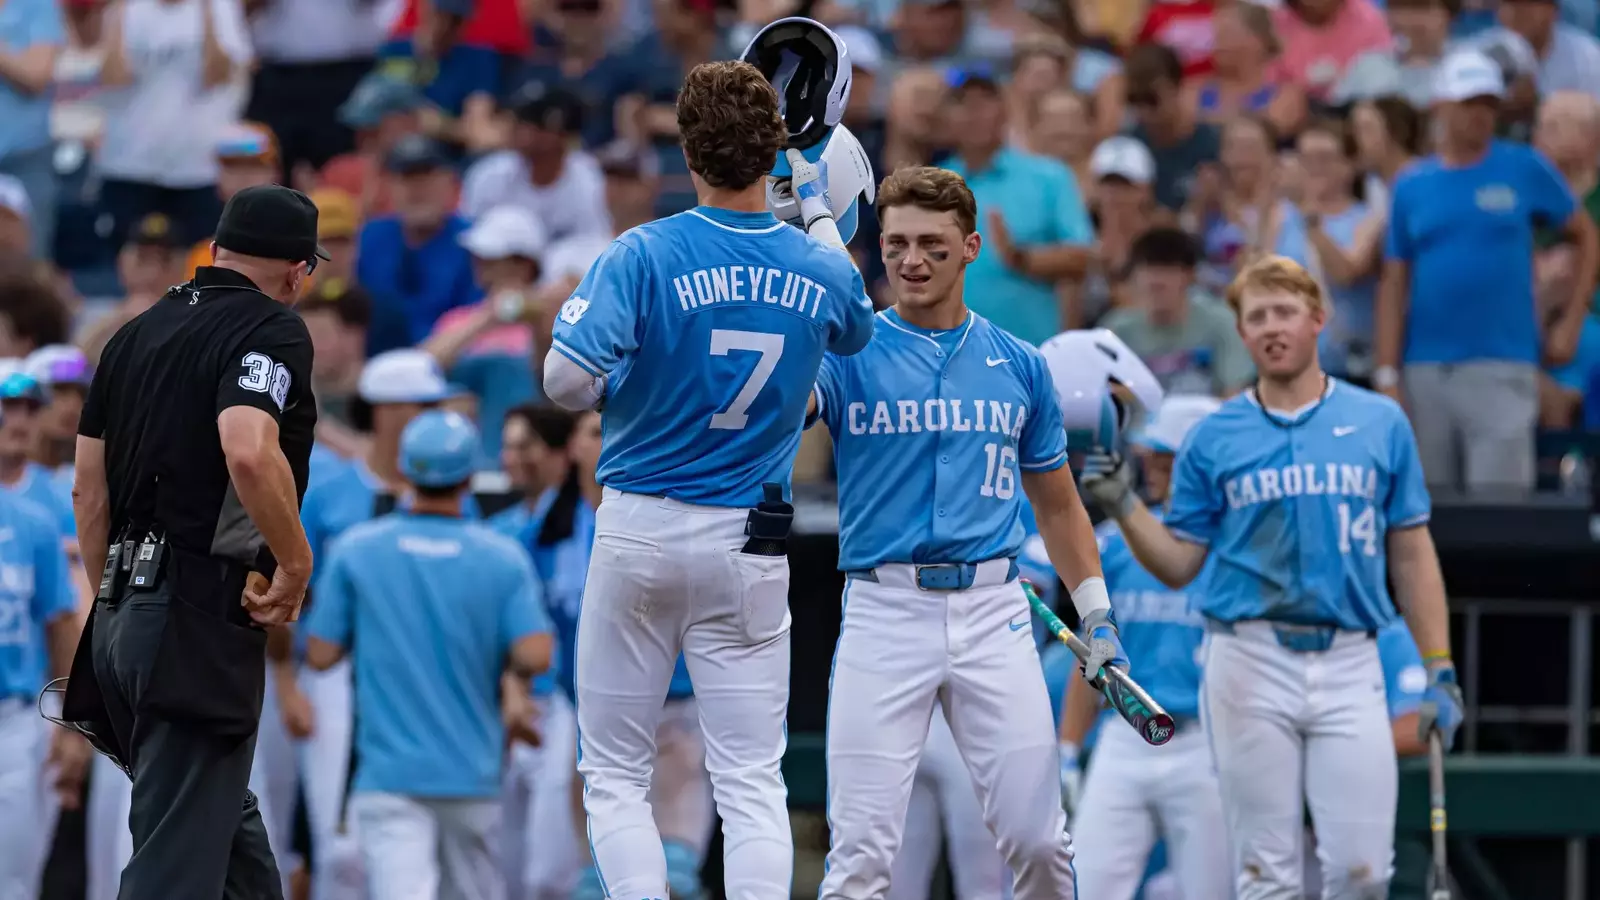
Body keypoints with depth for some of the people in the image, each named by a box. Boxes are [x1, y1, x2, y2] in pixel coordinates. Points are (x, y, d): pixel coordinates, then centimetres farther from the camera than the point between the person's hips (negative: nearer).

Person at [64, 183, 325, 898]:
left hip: (122, 621, 8)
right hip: (201, 619, -8)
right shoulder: (272, 329, -7)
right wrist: (297, 563, -14)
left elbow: (88, 491, 18)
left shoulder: (136, 333, 17)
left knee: (226, 815, 19)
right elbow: (249, 453, -26)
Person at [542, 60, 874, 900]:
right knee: (752, 782, 2)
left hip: (640, 529, -2)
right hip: (751, 548, 2)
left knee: (614, 773, 8)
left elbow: (565, 381, -20)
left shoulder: (644, 255, -13)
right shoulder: (821, 271, -1)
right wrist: (822, 214, 37)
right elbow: (854, 328, 24)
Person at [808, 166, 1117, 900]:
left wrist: (1096, 613, 15)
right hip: (883, 611, -2)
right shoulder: (849, 356, 3)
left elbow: (1056, 503, 22)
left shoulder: (1019, 367, 12)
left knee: (1037, 840, -1)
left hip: (993, 613, 2)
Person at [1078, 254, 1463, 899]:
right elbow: (1177, 566, 9)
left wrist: (1440, 671, 5)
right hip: (1249, 661, 0)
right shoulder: (1213, 439, 7)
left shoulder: (1381, 424, 8)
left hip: (1348, 664, 0)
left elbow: (1411, 556, 10)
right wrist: (1122, 506, -7)